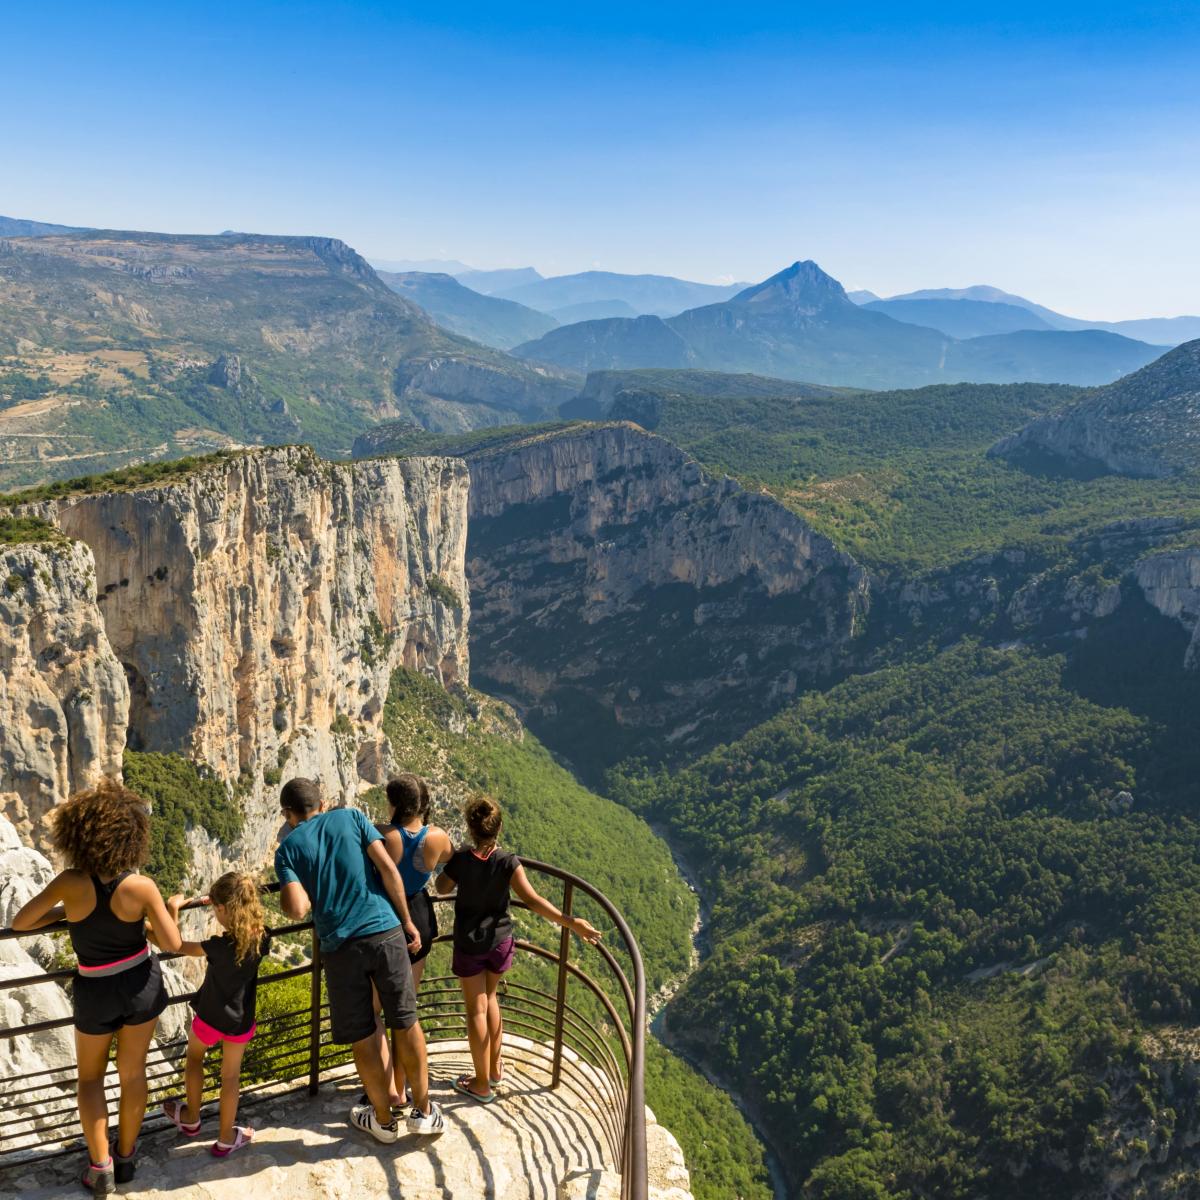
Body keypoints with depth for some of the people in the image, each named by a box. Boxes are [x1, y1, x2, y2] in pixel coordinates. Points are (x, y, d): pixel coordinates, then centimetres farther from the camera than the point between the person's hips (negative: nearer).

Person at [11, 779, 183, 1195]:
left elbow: (20, 922, -8)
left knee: (90, 1076, 23)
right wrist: (169, 911, -1)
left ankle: (100, 1166, 21)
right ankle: (125, 1157, 36)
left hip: (96, 992, 0)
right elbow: (172, 944, -19)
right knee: (133, 1071, 20)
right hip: (141, 985, 1)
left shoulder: (70, 883, -22)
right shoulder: (142, 887, -23)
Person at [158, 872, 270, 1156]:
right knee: (231, 1075, 19)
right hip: (241, 1021, 3)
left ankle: (191, 1118, 43)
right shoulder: (262, 938, -17)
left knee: (194, 1056, 28)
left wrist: (172, 909, -10)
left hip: (211, 1017, -3)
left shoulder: (220, 946, -30)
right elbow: (244, 925, 8)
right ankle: (226, 1138, 30)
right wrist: (222, 902, 5)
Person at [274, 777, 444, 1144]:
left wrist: (284, 894, 14)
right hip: (386, 932, 1)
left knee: (361, 1037, 14)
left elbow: (298, 910, -8)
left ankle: (384, 1119, 28)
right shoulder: (351, 817, 8)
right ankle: (423, 1112, 23)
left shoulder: (288, 848, 6)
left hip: (340, 946, -1)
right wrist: (407, 921, 5)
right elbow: (388, 869, -1)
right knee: (405, 1022, 13)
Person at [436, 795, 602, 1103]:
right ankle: (494, 1067, 34)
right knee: (489, 997, 25)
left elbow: (442, 889, 0)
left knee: (476, 1009, 8)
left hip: (469, 943, -2)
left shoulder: (460, 861, -20)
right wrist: (570, 922, -29)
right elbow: (532, 900, -27)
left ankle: (482, 1085, 16)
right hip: (500, 940, 2)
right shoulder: (508, 863, -19)